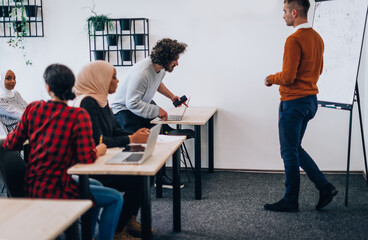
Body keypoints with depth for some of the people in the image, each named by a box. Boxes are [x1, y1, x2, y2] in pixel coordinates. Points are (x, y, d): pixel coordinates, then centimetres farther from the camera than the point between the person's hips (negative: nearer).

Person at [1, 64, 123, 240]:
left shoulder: (33, 108, -1)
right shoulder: (78, 115, -17)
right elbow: (87, 158, -21)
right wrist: (99, 151, 0)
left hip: (31, 189, 7)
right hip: (54, 191, -7)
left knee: (95, 185, 30)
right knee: (116, 198, 6)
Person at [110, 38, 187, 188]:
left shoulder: (161, 68, -8)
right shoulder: (142, 73, -36)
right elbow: (132, 103, -33)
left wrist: (171, 96, 8)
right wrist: (156, 111, -29)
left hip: (142, 104, 8)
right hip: (123, 108, -8)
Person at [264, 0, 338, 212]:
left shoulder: (294, 40, -19)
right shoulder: (317, 38, 10)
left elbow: (287, 77, -23)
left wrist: (270, 79, -2)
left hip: (293, 102, -9)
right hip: (310, 100, 9)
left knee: (290, 152, 2)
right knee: (295, 149, 19)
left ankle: (290, 201, 13)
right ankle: (325, 187, 14)